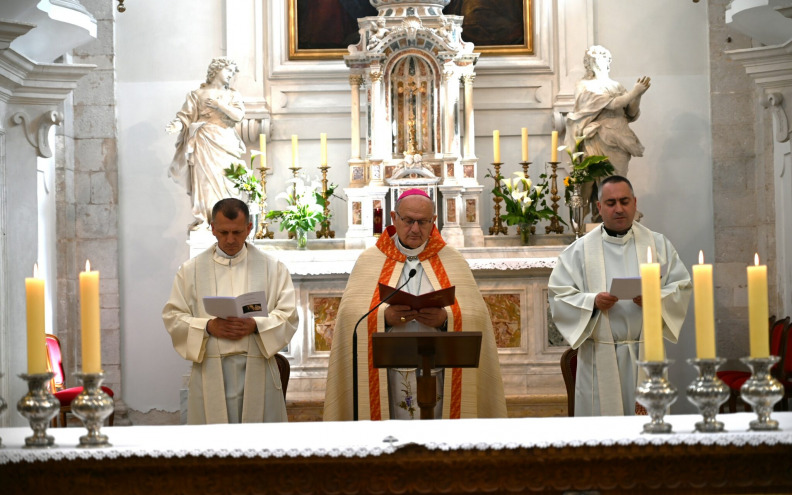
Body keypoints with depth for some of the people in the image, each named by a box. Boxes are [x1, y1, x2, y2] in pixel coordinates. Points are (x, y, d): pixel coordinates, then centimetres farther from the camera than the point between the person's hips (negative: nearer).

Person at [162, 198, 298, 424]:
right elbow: (172, 317, 6)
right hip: (210, 371, 0)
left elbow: (288, 315, 4)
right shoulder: (191, 270, 11)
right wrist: (208, 327, -11)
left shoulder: (273, 268, 10)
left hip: (257, 370, 0)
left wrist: (255, 325, -14)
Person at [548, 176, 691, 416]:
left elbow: (682, 286, 6)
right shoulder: (579, 250, 6)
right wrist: (592, 302, -16)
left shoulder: (659, 245, 11)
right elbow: (559, 295, 1)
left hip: (646, 351, 1)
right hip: (600, 358, -1)